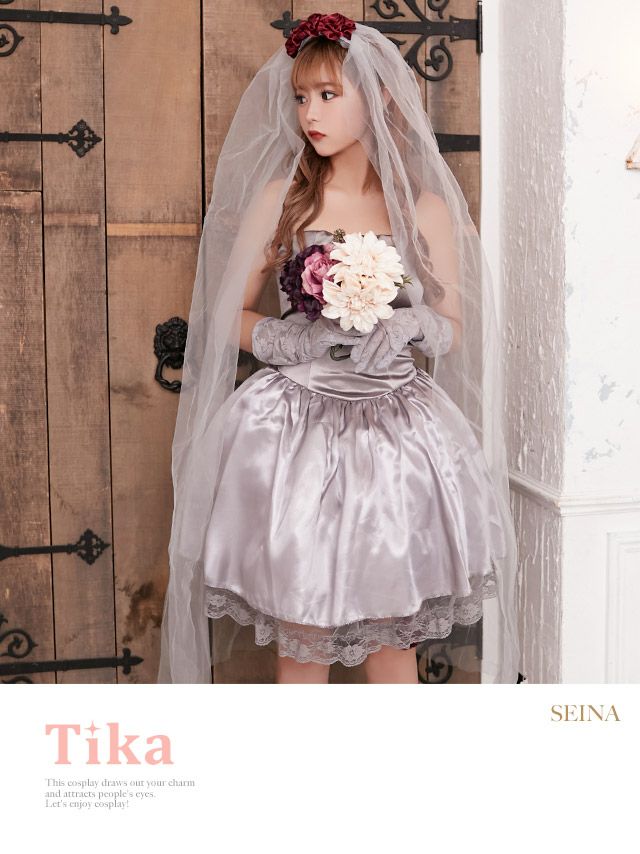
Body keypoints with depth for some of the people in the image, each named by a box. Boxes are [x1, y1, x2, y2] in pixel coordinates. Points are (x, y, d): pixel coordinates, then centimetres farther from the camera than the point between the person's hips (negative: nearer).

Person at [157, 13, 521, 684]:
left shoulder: (426, 209, 4)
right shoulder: (279, 197, 3)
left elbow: (453, 327, 10)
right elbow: (228, 316, 5)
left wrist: (407, 325, -12)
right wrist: (298, 339, -14)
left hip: (395, 433, 1)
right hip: (295, 426, 0)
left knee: (392, 627, 7)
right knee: (300, 634, 4)